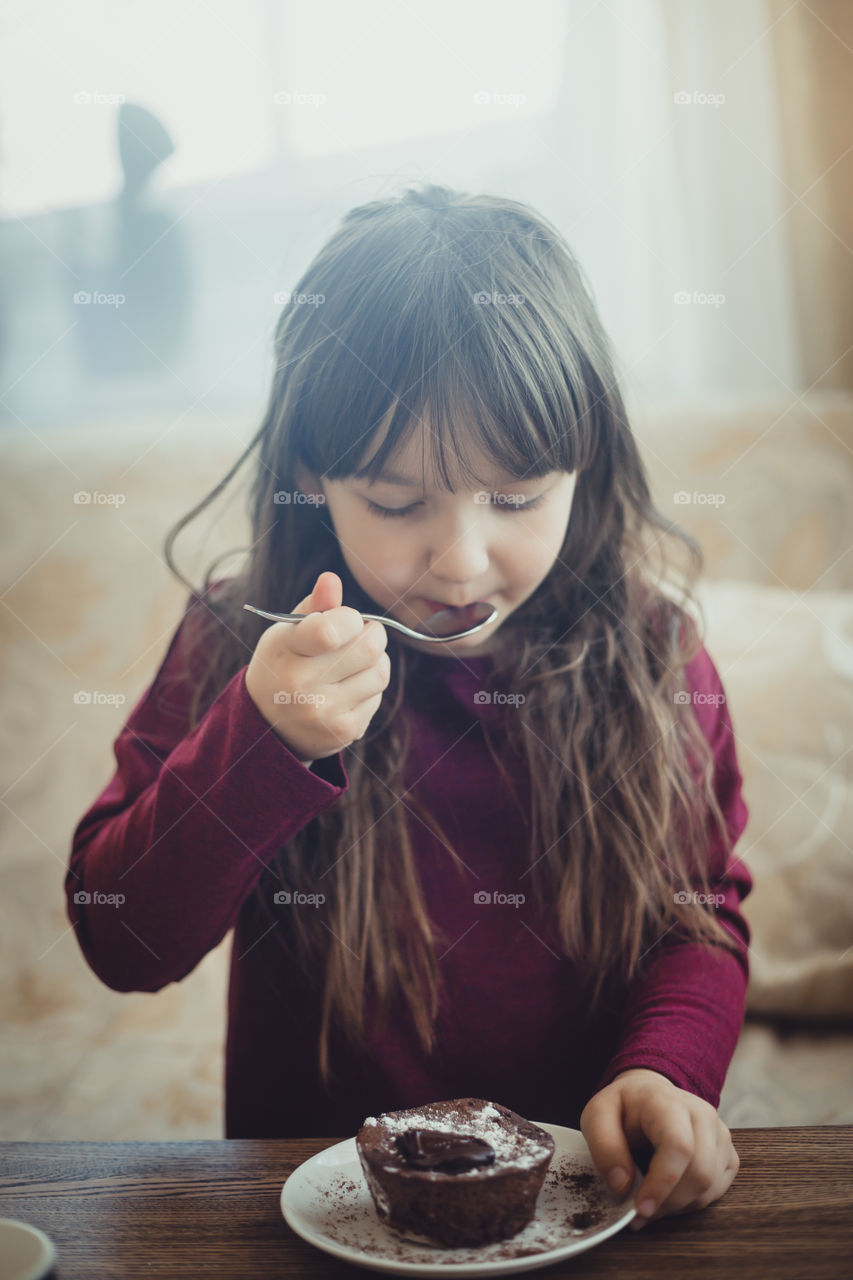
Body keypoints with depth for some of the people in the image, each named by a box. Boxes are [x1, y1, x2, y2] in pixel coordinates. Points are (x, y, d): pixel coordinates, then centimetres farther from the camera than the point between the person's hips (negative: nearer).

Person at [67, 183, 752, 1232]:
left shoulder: (647, 643, -4)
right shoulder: (240, 641, -8)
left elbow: (704, 909, 4)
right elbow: (120, 944, -10)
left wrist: (668, 1069, -16)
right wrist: (263, 738, -24)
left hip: (589, 1177, 3)